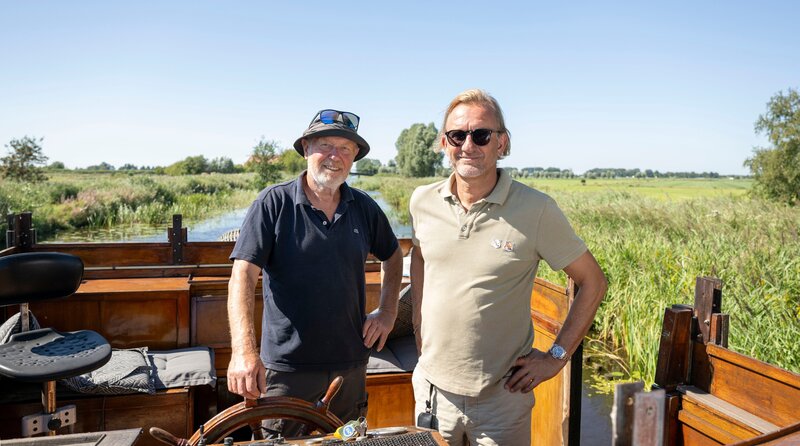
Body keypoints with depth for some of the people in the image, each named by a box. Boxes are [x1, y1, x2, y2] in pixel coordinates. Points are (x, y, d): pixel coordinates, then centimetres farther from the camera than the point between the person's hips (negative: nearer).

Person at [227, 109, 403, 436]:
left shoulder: (364, 207, 3)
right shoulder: (274, 203, -9)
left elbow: (393, 256, 20)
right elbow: (243, 275, -16)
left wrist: (388, 311, 10)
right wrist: (244, 349, -28)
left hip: (351, 366, 4)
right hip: (287, 369, -3)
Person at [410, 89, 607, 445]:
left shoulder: (536, 209, -15)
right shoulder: (423, 201, -3)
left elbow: (592, 282, -5)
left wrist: (557, 356, -6)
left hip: (503, 395, -3)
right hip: (432, 386, 4)